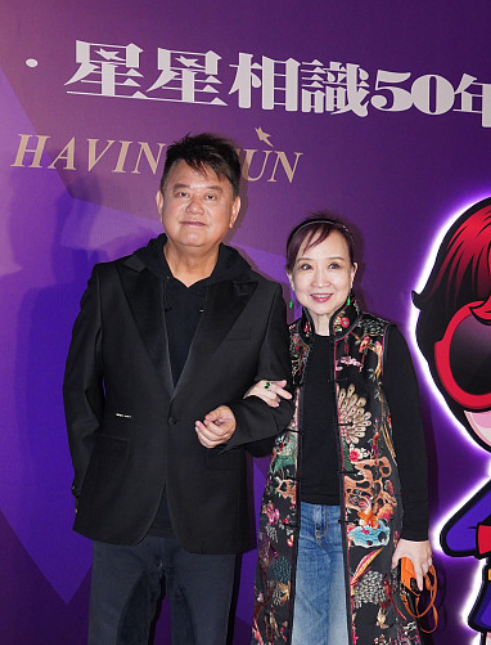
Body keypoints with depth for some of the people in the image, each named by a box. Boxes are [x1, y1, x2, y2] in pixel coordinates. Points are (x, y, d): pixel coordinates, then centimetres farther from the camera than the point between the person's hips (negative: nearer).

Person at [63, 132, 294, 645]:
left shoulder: (261, 299, 2)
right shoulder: (111, 284, 3)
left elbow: (281, 400, 8)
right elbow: (80, 387, 7)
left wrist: (237, 422, -13)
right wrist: (89, 485, 4)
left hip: (211, 524, 0)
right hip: (120, 516, 0)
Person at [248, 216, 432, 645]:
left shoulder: (382, 341, -6)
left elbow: (410, 438, -5)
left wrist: (416, 530, -6)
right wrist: (255, 404, -7)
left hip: (366, 523, -3)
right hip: (294, 519, 4)